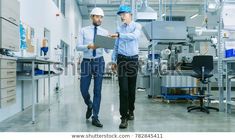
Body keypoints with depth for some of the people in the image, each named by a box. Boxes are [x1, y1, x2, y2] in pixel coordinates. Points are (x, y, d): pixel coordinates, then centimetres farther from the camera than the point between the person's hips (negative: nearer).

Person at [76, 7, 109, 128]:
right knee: (83, 89, 1)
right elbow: (78, 47, -4)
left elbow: (107, 50, 2)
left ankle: (95, 117, 9)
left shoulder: (105, 32, 6)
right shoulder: (84, 30, 4)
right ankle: (90, 105, 34)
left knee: (98, 90, 0)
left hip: (99, 62, 0)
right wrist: (88, 46, -23)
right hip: (86, 62, 0)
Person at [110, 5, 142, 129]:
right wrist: (113, 61, 12)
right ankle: (124, 117, -3)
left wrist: (119, 35, -30)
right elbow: (116, 46, 15)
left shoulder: (136, 26, 2)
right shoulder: (119, 28, 11)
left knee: (132, 88, 7)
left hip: (133, 59, -1)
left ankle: (131, 111, 26)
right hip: (122, 59, 1)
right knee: (123, 89, -6)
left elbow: (134, 36, -22)